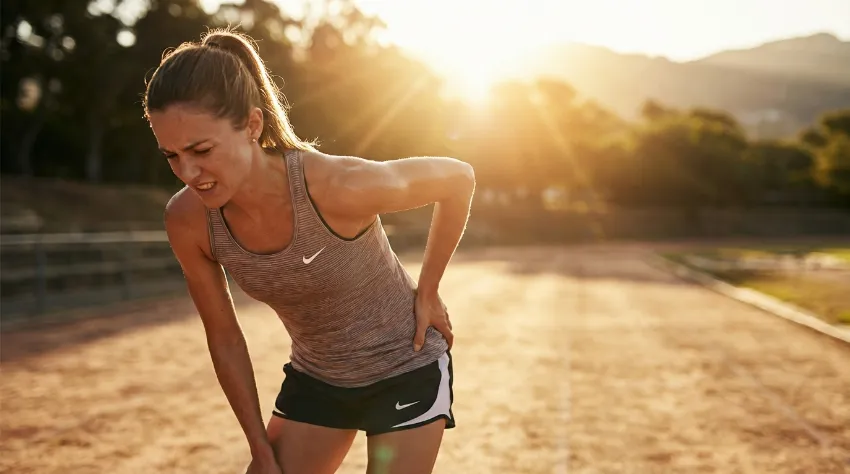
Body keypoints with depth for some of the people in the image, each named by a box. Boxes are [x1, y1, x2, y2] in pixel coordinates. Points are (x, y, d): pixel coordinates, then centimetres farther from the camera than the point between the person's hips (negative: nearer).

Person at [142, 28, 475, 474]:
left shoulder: (334, 187, -33)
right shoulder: (188, 221, -19)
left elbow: (458, 179, -16)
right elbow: (224, 337, -5)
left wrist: (426, 292, -9)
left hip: (405, 369, -4)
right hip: (315, 379, 4)